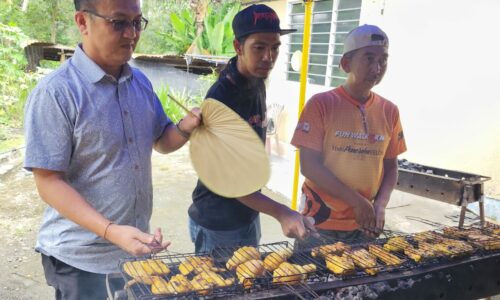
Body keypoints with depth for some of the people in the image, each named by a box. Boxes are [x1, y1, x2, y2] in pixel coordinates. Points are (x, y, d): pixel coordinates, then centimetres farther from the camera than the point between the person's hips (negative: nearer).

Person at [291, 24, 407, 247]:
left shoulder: (389, 111, 2)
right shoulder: (321, 104, -11)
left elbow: (390, 167, 9)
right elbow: (309, 166, -15)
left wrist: (380, 205, -8)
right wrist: (358, 202, -17)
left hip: (364, 224, 4)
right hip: (319, 222, -4)